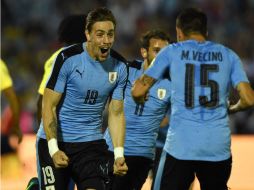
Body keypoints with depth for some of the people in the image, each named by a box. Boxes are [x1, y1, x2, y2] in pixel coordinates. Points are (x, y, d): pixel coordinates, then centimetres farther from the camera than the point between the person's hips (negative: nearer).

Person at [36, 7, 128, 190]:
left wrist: (119, 154, -7)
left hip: (92, 142, 3)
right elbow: (48, 106, -11)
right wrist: (54, 149, -20)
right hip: (55, 141, -3)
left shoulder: (119, 67, -1)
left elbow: (116, 113, 5)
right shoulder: (68, 58, -13)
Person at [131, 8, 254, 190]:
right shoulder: (228, 55, 11)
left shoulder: (172, 52, 7)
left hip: (180, 146, -2)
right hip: (218, 147, 2)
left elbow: (138, 91, 5)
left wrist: (141, 100, 28)